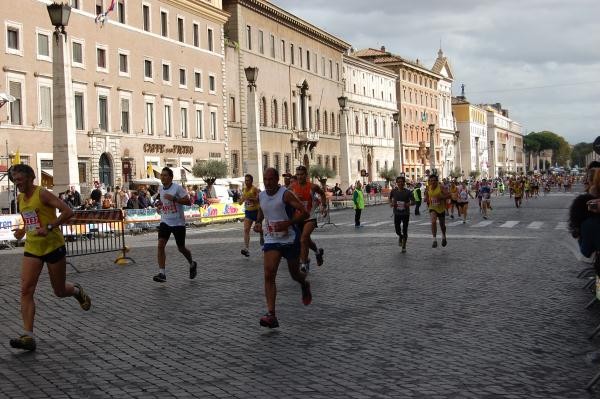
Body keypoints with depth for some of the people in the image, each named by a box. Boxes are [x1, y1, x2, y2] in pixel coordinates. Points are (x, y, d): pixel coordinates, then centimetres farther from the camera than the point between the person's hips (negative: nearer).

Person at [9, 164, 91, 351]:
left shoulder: (42, 194, -13)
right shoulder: (20, 199, 10)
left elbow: (68, 211, -22)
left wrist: (49, 228, -28)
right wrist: (23, 230, 7)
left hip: (53, 246, -6)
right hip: (32, 249, 6)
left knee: (60, 291, 7)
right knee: (26, 290, -11)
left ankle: (77, 291, 43)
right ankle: (28, 336, -12)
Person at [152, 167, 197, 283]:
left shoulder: (177, 188, -13)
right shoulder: (160, 189, 6)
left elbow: (188, 202, -17)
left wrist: (174, 199, -26)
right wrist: (159, 204, 5)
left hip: (178, 222, -5)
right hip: (165, 222, 5)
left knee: (181, 248, 7)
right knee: (160, 245, -14)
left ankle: (192, 264, 37)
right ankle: (162, 274, -14)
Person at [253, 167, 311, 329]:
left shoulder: (286, 194, -14)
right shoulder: (261, 196, 4)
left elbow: (304, 213, -19)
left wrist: (287, 223, -28)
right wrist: (258, 223, 7)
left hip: (290, 239, -4)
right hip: (271, 241, 4)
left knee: (295, 274, 13)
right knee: (269, 275, -15)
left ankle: (305, 285, 52)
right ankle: (271, 315, -20)